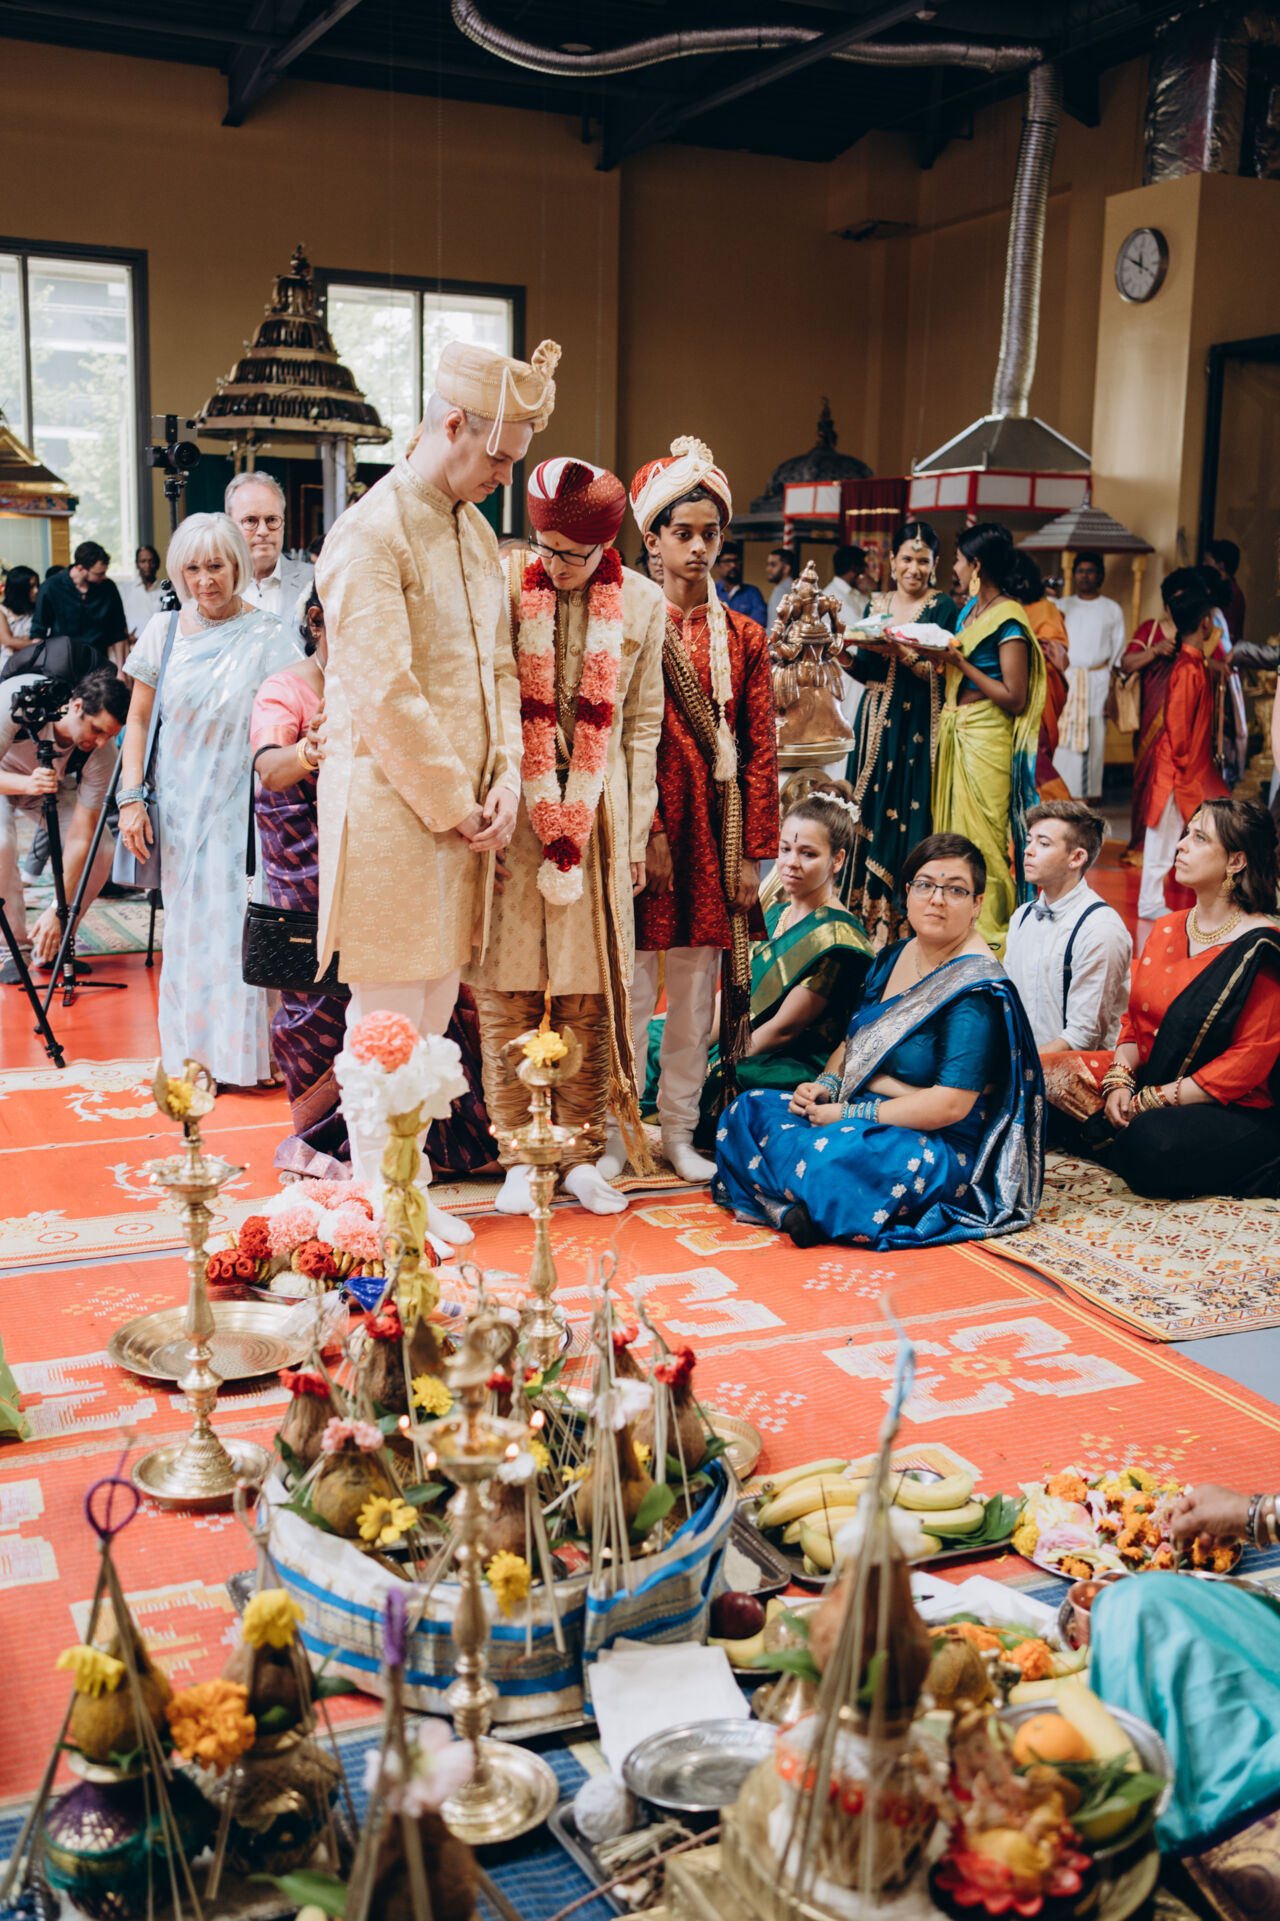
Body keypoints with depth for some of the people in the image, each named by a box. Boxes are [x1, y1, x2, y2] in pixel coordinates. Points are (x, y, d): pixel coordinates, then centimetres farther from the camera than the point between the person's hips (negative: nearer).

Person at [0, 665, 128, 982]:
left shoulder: (101, 756, -31)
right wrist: (26, 783, -57)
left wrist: (58, 910, -36)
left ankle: (51, 946, 0)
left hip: (54, 784, 3)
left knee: (101, 848, -18)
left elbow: (80, 839, -30)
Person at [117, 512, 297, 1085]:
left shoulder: (268, 639, -4)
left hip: (240, 807, -2)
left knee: (237, 925, -4)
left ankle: (240, 1052, 8)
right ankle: (190, 1052, 18)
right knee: (186, 926, 8)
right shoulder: (163, 631, 4)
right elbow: (138, 721, 9)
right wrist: (131, 797, 0)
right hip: (179, 807, 3)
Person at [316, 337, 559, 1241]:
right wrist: (456, 806, -12)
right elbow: (387, 695, -18)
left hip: (467, 806, 8)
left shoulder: (477, 531, 14)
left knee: (435, 1008, 11)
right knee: (390, 1014, 0)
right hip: (392, 805, -7)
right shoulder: (369, 534, -12)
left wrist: (506, 777, 1)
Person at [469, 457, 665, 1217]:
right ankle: (519, 1157, 11)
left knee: (592, 993, 4)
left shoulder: (642, 603, 4)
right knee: (507, 990, 0)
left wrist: (634, 835, 5)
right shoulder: (505, 588, 0)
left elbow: (642, 724, 8)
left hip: (597, 812, 1)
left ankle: (584, 1155, 16)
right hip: (513, 810, -1)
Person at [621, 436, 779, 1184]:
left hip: (718, 826, 3)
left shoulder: (744, 636, 8)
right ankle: (614, 1130, 11)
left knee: (699, 982, 9)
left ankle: (680, 1127, 21)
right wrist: (646, 833, -13)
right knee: (632, 980, -1)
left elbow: (762, 750, 6)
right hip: (646, 821, -3)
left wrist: (754, 853, 0)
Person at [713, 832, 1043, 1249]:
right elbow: (856, 1040, 23)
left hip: (940, 1149, -10)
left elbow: (950, 1105, -23)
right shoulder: (894, 958, 10)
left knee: (826, 1158, -38)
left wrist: (847, 1115, -18)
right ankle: (800, 1209, -22)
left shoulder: (976, 991, -17)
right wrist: (825, 1085, 0)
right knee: (748, 1110, -5)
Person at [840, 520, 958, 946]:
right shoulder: (876, 605, 13)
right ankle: (865, 909, 12)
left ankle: (902, 918, -2)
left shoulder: (943, 608, -1)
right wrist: (846, 656, -5)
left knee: (910, 814, -6)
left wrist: (901, 652, -24)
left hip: (918, 728, -5)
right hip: (877, 724, 5)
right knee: (869, 812, 4)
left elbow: (942, 671, -12)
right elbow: (867, 673, 13)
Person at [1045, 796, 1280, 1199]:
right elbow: (1134, 1020, 13)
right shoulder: (1166, 929, 12)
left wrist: (1155, 1101, -17)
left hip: (1234, 1108, -8)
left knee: (1153, 1143, -39)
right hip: (1150, 1082, 8)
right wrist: (1119, 1080, -8)